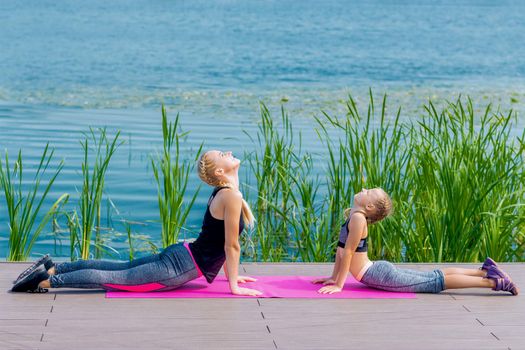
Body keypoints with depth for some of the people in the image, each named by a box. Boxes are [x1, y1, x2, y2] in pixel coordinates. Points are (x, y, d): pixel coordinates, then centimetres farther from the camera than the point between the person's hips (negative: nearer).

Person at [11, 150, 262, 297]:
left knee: (117, 269, 13)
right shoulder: (231, 196, -19)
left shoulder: (222, 192, 12)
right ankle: (47, 280, -10)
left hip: (180, 255, 9)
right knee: (117, 278, -8)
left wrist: (230, 274, 24)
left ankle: (53, 268, 12)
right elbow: (232, 246, -16)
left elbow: (222, 242, 22)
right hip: (181, 267, -9)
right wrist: (234, 286, -11)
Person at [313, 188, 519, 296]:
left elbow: (348, 252, -22)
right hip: (376, 272, 9)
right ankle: (485, 271, 27)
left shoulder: (358, 218, -20)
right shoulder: (353, 216, 10)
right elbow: (341, 249, 17)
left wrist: (338, 285, -21)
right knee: (432, 277, 18)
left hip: (380, 275, -9)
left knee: (436, 283, -3)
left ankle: (493, 282, 0)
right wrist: (333, 278, 18)